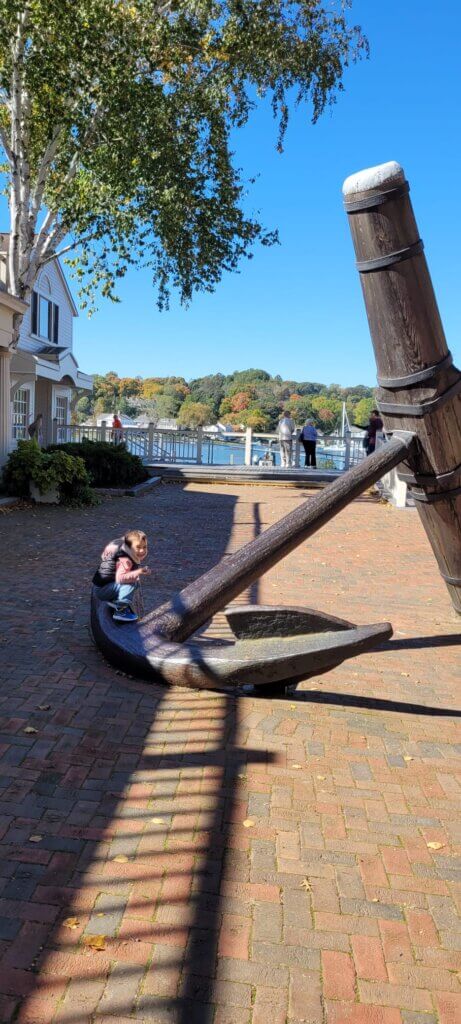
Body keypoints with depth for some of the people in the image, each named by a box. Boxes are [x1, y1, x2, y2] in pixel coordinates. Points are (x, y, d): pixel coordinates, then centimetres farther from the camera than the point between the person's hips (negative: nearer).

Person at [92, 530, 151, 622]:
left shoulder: (130, 556, 4)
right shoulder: (125, 560, -26)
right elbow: (120, 578, -38)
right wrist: (137, 573, -45)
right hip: (101, 589, -10)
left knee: (135, 582, 18)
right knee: (131, 583, -27)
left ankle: (115, 601, 13)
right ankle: (120, 610, -21)